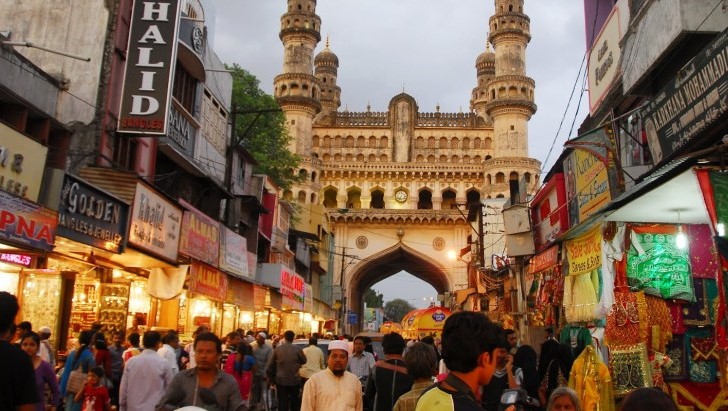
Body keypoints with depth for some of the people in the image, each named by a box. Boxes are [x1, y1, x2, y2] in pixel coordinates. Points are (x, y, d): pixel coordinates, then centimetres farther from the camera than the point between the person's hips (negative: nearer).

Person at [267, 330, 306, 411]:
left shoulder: (277, 348, -4)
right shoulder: (297, 349, -10)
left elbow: (271, 364, 5)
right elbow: (304, 361, 5)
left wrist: (271, 378, 18)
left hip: (281, 380, 1)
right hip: (294, 380, -1)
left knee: (282, 404, 5)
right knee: (295, 403, 17)